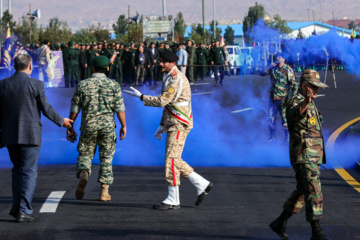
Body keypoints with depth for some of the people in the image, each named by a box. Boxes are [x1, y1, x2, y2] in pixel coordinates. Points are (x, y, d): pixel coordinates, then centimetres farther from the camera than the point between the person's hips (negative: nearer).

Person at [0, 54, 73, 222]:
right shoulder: (36, 85, -9)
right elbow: (46, 109, -5)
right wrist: (61, 121, 13)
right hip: (30, 135, -4)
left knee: (18, 169, 20)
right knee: (29, 172, 0)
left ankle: (17, 206, 13)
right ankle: (23, 211, -4)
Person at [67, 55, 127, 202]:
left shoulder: (83, 85, 1)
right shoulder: (113, 85, 0)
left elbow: (74, 108, 3)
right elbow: (119, 108, -4)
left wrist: (70, 127, 10)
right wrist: (123, 126, 3)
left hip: (88, 125, 0)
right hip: (108, 125, 0)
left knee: (85, 154, 12)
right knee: (106, 157, 9)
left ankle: (83, 175, -19)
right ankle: (104, 191, 7)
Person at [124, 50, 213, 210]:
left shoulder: (177, 80, -18)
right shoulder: (168, 78, 16)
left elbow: (162, 101, -23)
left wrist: (140, 96, -13)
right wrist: (162, 126, 18)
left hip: (179, 125, -10)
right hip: (173, 125, 10)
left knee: (171, 159, -10)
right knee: (174, 161, 11)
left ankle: (173, 200, -6)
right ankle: (201, 184, 16)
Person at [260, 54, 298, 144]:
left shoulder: (288, 70, -9)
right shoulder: (273, 68, 6)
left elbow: (294, 85, -8)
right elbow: (262, 73, 4)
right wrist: (269, 67, -11)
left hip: (283, 99, -5)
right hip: (273, 98, 5)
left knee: (285, 119, 2)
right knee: (270, 118, 6)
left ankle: (287, 139, 13)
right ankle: (273, 137, 19)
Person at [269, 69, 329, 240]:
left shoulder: (311, 105, 18)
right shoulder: (296, 103, -13)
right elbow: (295, 113, -40)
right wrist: (306, 102, -61)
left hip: (313, 157, 10)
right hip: (304, 156, -10)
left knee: (302, 192, 15)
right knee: (314, 192, -11)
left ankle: (280, 223, 23)